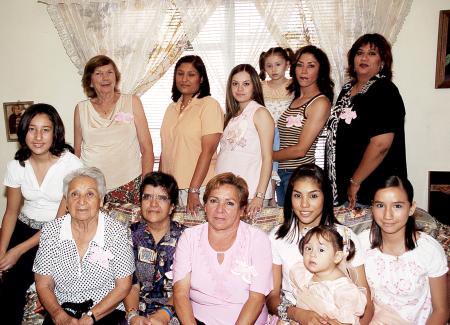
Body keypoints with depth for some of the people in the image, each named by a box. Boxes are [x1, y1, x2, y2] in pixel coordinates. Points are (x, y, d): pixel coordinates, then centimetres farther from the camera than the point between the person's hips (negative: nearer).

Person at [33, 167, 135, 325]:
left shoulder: (116, 232, -8)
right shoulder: (50, 231, -2)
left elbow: (123, 287, -5)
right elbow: (43, 285, 2)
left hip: (106, 312, -2)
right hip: (62, 311, 2)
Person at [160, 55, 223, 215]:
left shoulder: (209, 105, -7)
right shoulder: (172, 108, 14)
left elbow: (208, 151, -14)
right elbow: (165, 150, 15)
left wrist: (193, 190, -17)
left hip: (200, 188, -5)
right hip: (169, 188, 6)